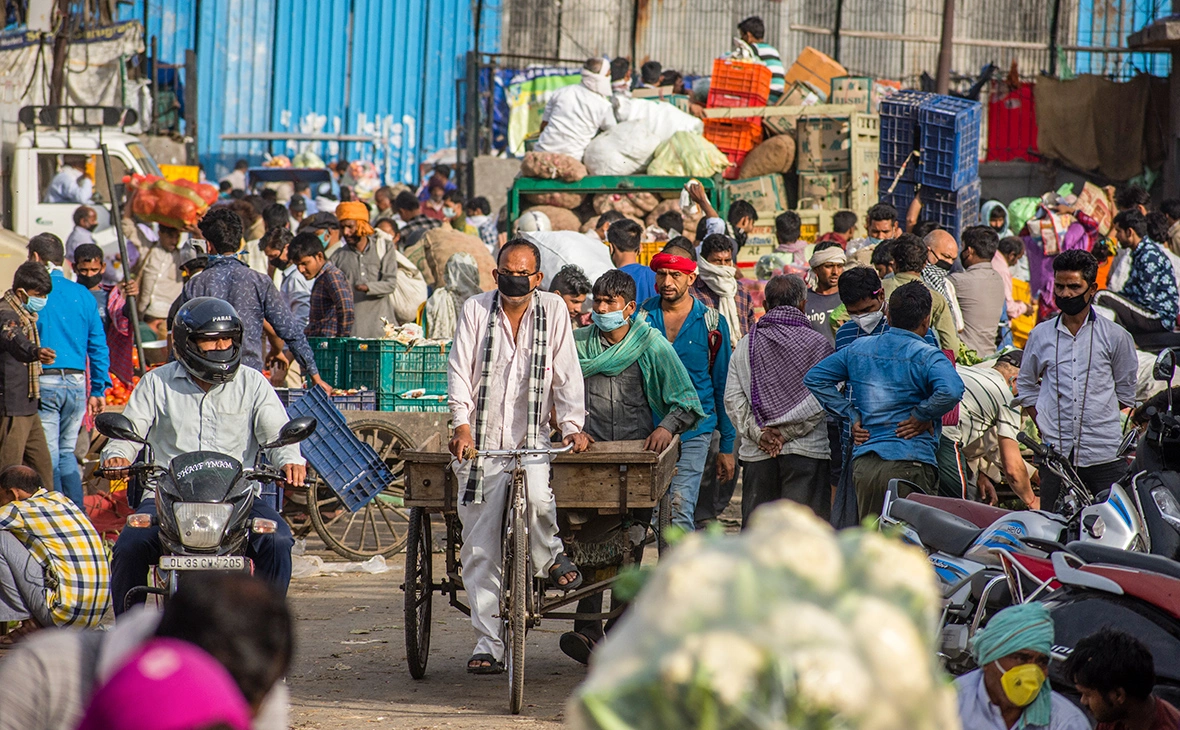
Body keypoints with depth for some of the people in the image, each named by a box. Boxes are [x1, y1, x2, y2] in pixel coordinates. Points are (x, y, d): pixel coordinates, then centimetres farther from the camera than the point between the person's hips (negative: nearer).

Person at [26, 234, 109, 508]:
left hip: (44, 381, -5)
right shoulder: (84, 295, 9)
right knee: (67, 452, 16)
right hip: (76, 383, 5)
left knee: (48, 456, 0)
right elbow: (99, 346, 9)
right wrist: (99, 390, 14)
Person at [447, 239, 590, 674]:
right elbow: (459, 371, -1)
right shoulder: (476, 310, 3)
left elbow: (566, 372, 4)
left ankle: (549, 557, 0)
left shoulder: (553, 310, 4)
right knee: (480, 547, -2)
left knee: (537, 495, -33)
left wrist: (572, 424, -8)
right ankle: (488, 644, 3)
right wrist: (462, 425, -13)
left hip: (533, 439, -1)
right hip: (482, 441, 1)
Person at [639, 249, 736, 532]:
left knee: (680, 510, -15)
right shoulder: (641, 316, 5)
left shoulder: (712, 323, 1)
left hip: (694, 430, -2)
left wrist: (727, 446, 5)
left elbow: (723, 387, 7)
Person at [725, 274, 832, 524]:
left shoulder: (745, 345, 8)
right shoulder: (818, 344, -2)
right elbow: (819, 401, -9)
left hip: (756, 454, 3)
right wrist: (787, 433, -7)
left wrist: (757, 432, -2)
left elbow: (732, 398, 1)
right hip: (807, 452, -3)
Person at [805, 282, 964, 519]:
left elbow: (814, 378, 17)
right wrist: (922, 416, -10)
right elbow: (950, 390, -27)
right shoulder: (926, 357, -8)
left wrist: (852, 416, 12)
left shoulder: (857, 349, 11)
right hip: (909, 464, -5)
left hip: (862, 463, 5)